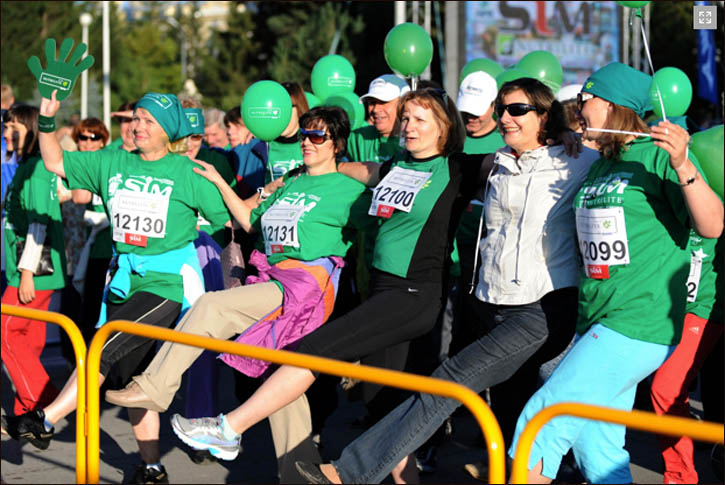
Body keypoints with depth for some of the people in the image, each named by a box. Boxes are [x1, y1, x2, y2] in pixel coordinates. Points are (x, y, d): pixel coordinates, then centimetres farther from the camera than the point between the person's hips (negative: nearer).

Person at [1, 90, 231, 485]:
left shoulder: (188, 172, -3)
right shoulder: (112, 163, 9)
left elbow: (231, 219, 1)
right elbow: (55, 163, 12)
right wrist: (47, 120, -2)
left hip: (168, 284, -6)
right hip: (123, 281, 6)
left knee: (104, 350, -19)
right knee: (133, 377, 9)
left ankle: (45, 421, -12)